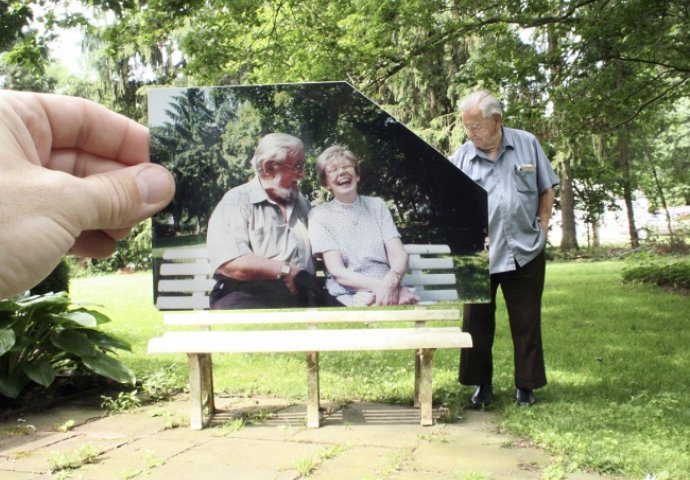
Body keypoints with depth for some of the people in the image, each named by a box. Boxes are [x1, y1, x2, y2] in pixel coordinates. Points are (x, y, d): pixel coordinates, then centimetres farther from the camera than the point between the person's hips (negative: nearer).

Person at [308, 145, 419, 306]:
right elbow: (337, 272, -4)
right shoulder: (320, 215, 5)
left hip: (387, 293, 3)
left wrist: (391, 282, -19)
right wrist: (380, 285, -19)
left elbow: (399, 255, 4)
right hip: (348, 297, -3)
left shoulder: (377, 205, 14)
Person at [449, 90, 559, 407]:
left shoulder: (527, 145, 0)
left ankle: (526, 385, 22)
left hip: (525, 253, 0)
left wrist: (541, 229, 2)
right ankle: (482, 384, 22)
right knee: (477, 323, 7)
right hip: (478, 256, 0)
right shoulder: (461, 158, -3)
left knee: (526, 322, 8)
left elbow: (546, 190, 9)